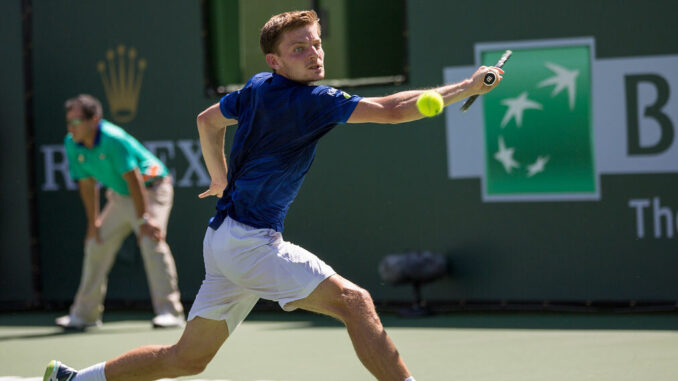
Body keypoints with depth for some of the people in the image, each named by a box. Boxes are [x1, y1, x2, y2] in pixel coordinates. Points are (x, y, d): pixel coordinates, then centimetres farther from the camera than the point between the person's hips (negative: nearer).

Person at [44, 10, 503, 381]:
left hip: (223, 240, 10)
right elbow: (391, 109, -18)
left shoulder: (258, 88, 12)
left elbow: (208, 120, 29)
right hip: (249, 239, -10)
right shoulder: (309, 101, -15)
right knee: (355, 302, -16)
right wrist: (467, 88, -13)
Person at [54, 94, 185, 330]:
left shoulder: (113, 139, -29)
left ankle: (169, 312, -25)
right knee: (96, 245, 6)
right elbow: (87, 185, 3)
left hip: (151, 189, -8)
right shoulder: (72, 145, -8)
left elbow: (133, 180, -28)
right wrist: (93, 223, 2)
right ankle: (85, 314, 19)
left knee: (151, 241, -25)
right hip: (119, 195, 8)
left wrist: (143, 220, -28)